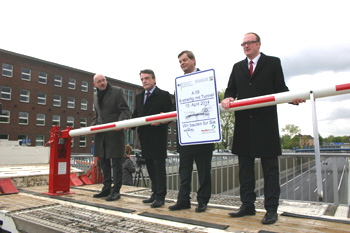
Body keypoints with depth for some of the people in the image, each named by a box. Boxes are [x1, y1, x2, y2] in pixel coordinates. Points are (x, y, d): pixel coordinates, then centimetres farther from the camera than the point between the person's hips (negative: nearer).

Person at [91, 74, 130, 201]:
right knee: (104, 162, 13)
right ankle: (106, 188, 25)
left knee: (116, 162, -2)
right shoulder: (95, 96, 18)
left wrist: (120, 122, -25)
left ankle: (115, 190, 6)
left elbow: (125, 110, -7)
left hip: (115, 133, -7)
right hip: (101, 134, 7)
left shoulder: (117, 91, -2)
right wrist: (92, 126, 9)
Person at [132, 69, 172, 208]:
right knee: (150, 166, 13)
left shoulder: (164, 95, -3)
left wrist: (160, 121, -26)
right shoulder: (139, 97, 17)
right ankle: (155, 193, 26)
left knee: (159, 166, -2)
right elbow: (136, 115, 17)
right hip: (144, 136, 7)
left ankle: (160, 196, 8)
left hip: (158, 136, -7)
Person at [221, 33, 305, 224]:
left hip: (266, 123, -4)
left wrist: (293, 99, -19)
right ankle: (247, 206, 21)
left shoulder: (273, 63, 7)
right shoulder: (237, 67, 18)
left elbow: (281, 89, 2)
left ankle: (271, 209, 12)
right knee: (245, 167, 9)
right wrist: (227, 98, -10)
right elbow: (231, 89, 12)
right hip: (244, 123, 4)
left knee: (270, 167, 2)